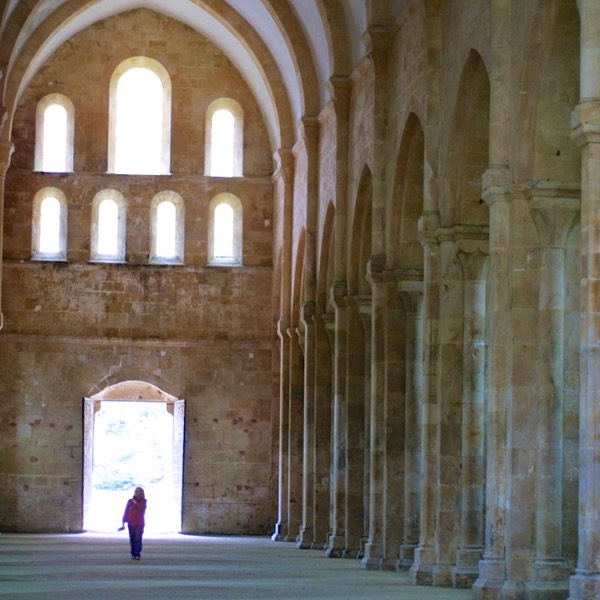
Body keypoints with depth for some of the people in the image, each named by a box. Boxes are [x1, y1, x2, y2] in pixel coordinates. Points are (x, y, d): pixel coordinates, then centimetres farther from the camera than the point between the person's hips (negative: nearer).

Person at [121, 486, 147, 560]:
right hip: (131, 523, 1)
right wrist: (124, 523, 0)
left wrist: (136, 503, -18)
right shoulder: (130, 501, 3)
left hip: (140, 524, -1)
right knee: (132, 539, 1)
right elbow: (126, 512, 4)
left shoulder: (143, 502, 3)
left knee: (138, 539, -12)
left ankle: (138, 554, -14)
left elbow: (142, 510, -14)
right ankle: (133, 554, 8)